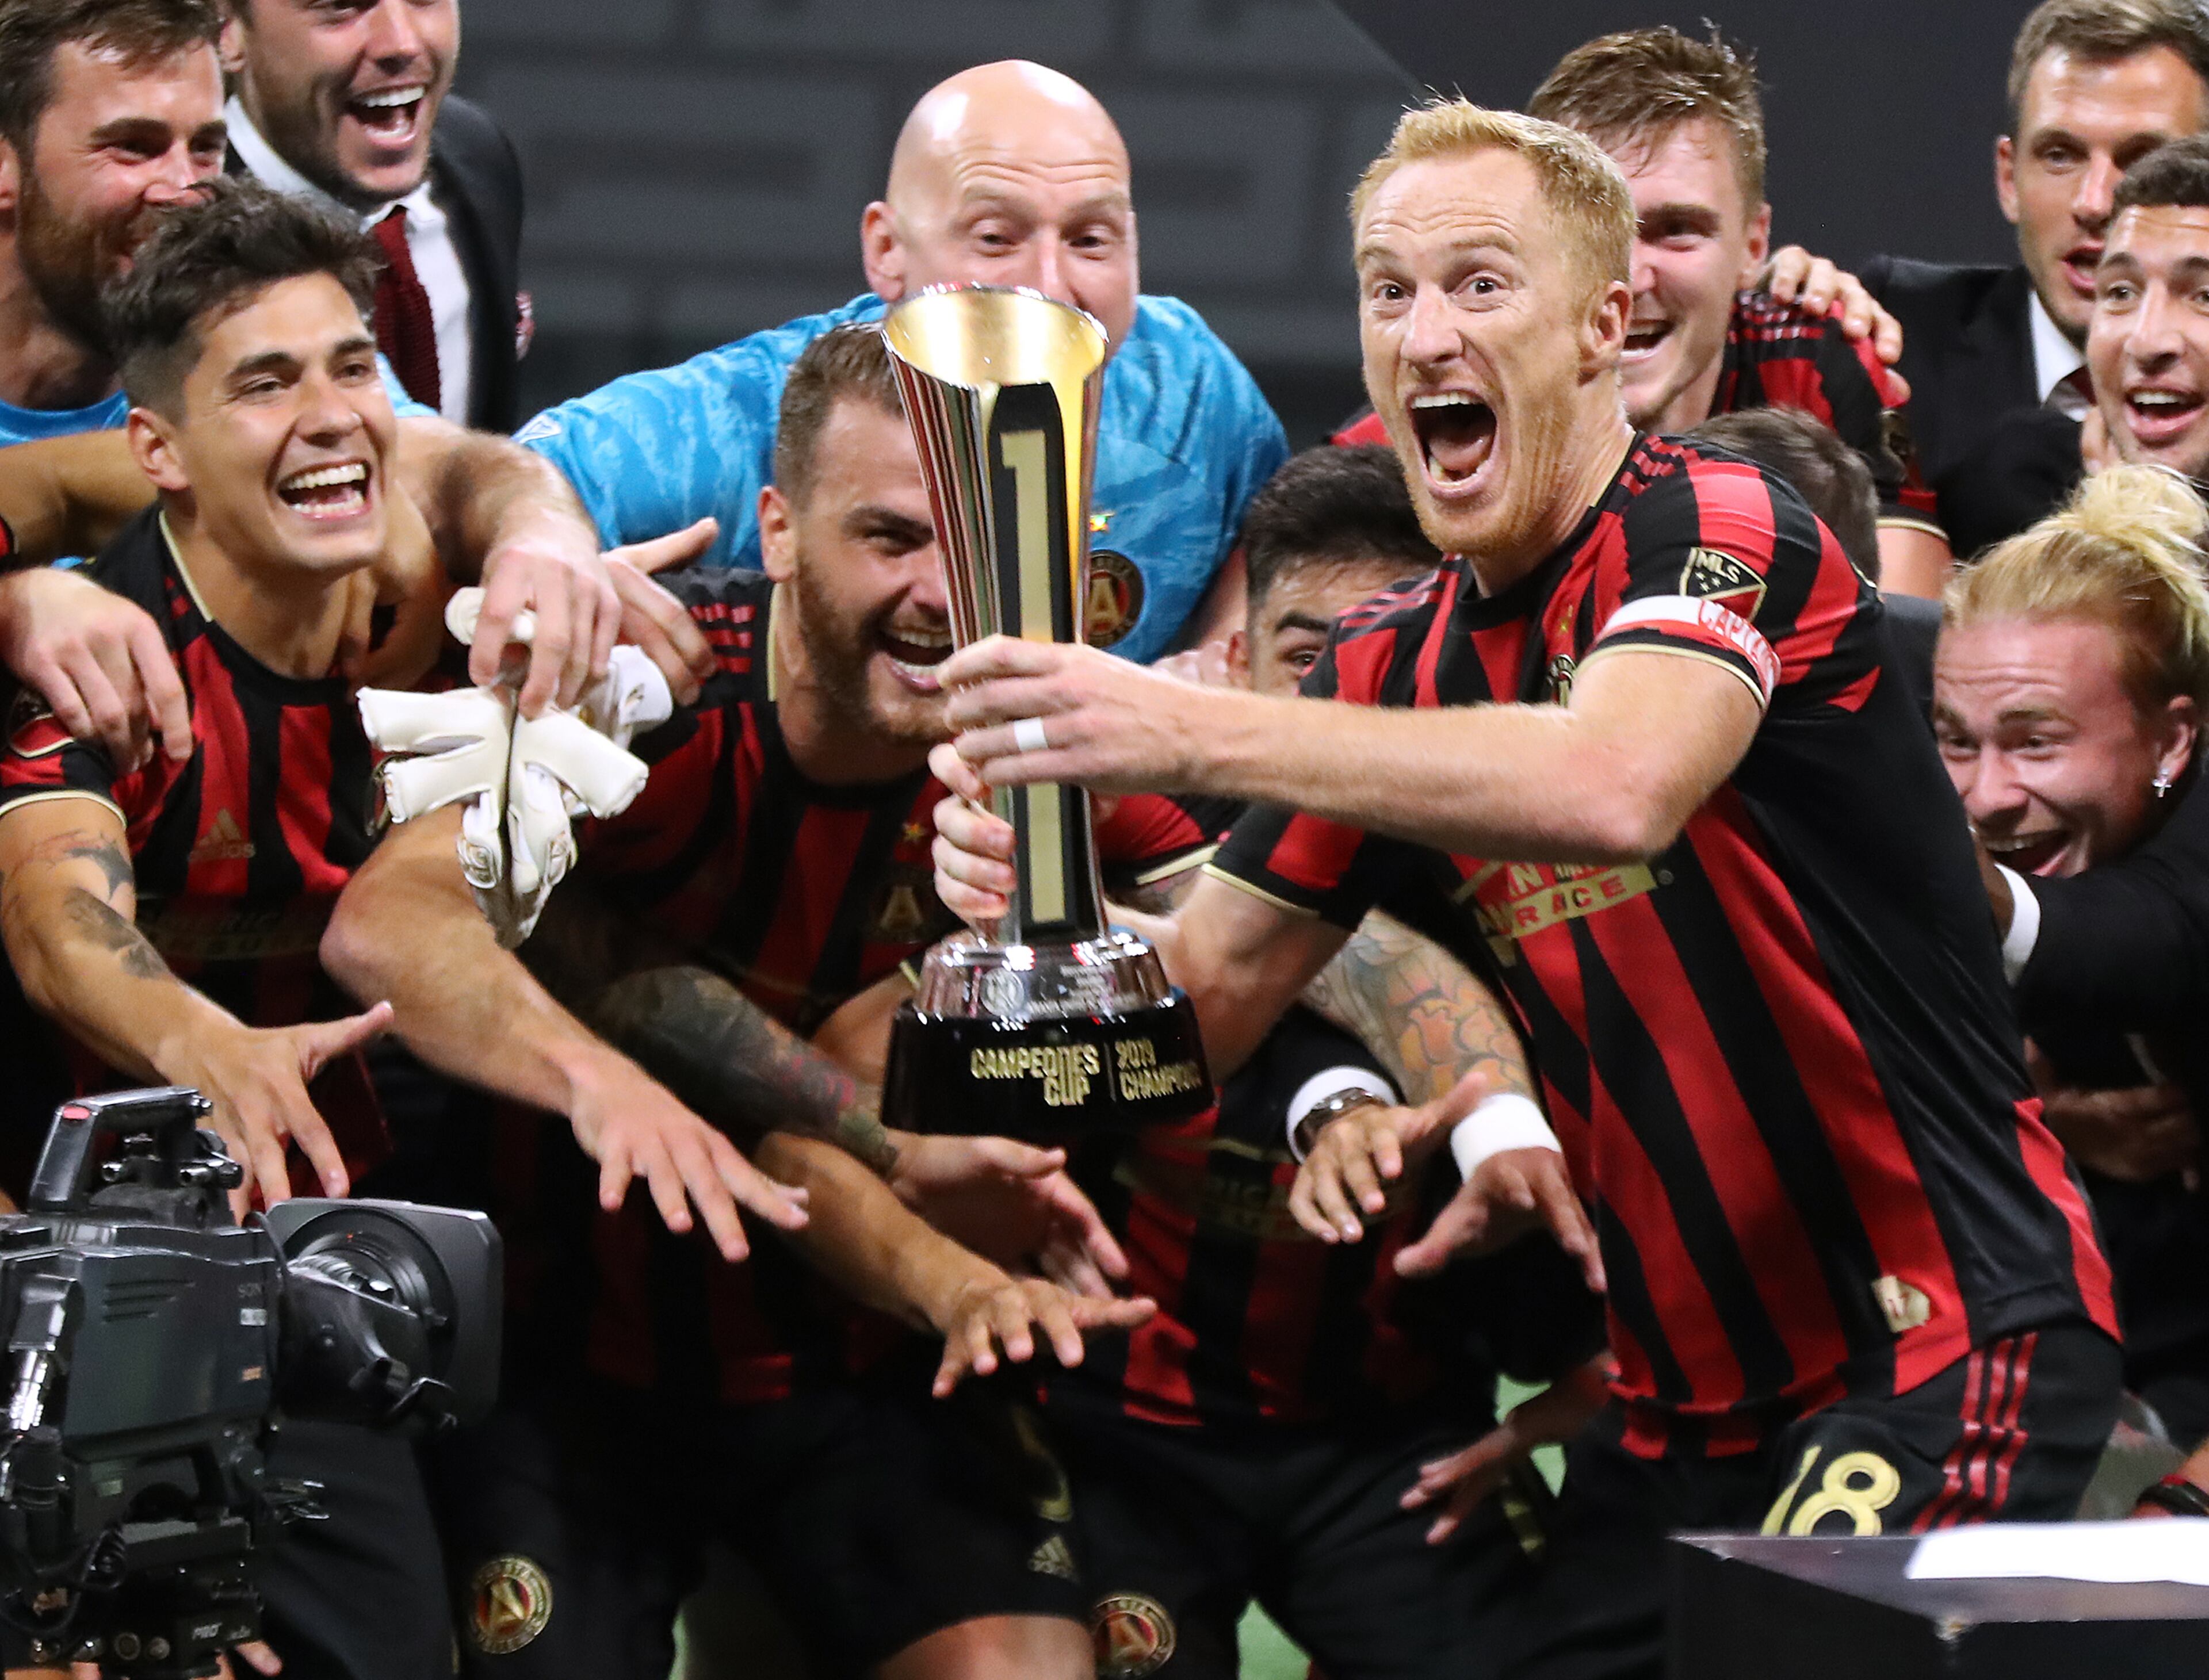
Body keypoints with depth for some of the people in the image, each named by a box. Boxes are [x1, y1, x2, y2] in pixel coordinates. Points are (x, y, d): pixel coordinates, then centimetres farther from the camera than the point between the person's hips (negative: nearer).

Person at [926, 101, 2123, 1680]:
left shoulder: (1722, 530, -13)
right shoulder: (1399, 661, 9)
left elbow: (1613, 787, -34)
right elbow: (1210, 989, 10)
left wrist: (1190, 735, -39)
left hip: (1947, 1331, -8)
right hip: (1691, 1384, 8)